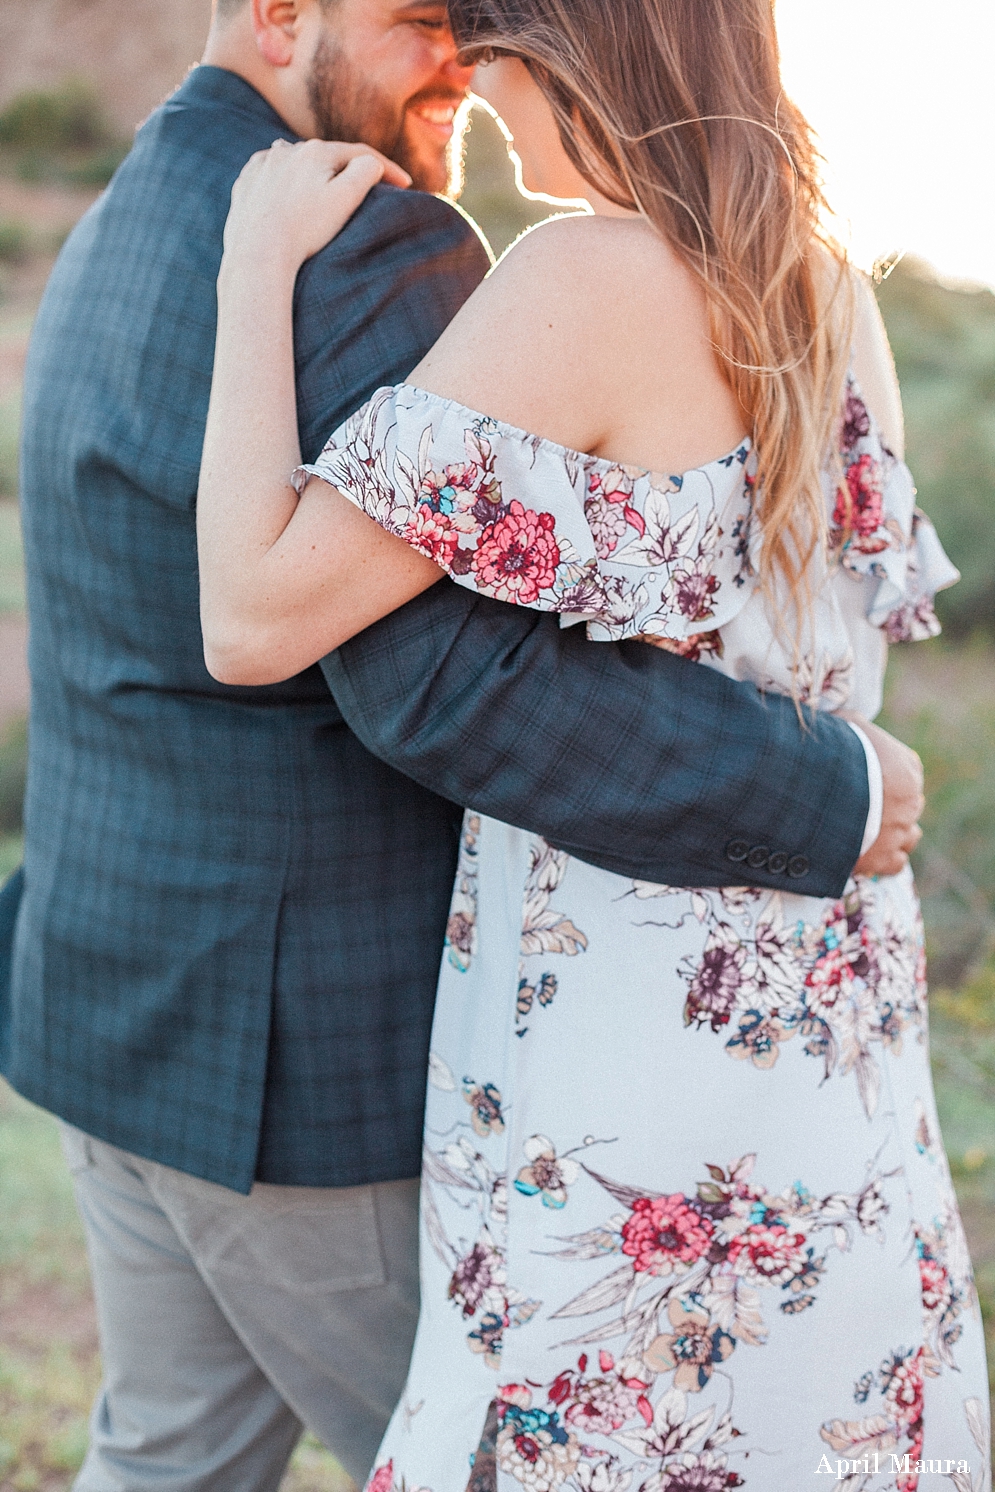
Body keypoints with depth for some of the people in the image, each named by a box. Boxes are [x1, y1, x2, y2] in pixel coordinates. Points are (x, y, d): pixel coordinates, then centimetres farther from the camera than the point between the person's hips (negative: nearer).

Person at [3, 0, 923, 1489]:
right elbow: (447, 679, -32)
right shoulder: (369, 259, -22)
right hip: (312, 1050, -9)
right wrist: (822, 796, -22)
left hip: (127, 990, 9)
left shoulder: (120, 236, 10)